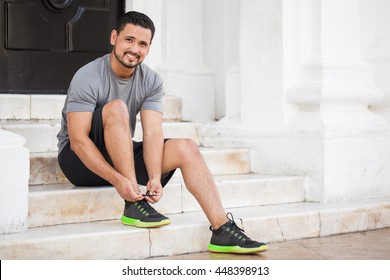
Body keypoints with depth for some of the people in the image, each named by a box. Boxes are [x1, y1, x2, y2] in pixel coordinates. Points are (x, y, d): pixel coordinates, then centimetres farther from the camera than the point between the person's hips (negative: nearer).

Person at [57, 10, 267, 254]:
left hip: (122, 158, 6)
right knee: (116, 108, -31)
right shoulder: (88, 78, -19)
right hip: (83, 160, -5)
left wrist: (155, 178, -31)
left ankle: (223, 231, -19)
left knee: (187, 148, -14)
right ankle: (134, 206, -31)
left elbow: (152, 134, -14)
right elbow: (78, 140, -25)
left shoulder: (151, 81, -3)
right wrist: (118, 180, -36)